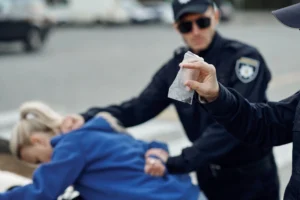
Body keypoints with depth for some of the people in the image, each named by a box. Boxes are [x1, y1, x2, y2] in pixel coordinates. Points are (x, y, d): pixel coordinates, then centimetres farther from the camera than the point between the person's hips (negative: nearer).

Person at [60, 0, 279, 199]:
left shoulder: (244, 58, -18)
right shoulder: (177, 67, -1)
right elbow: (140, 107, -6)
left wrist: (177, 162, -33)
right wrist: (89, 118, -22)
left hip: (252, 179, -4)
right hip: (210, 178, 5)